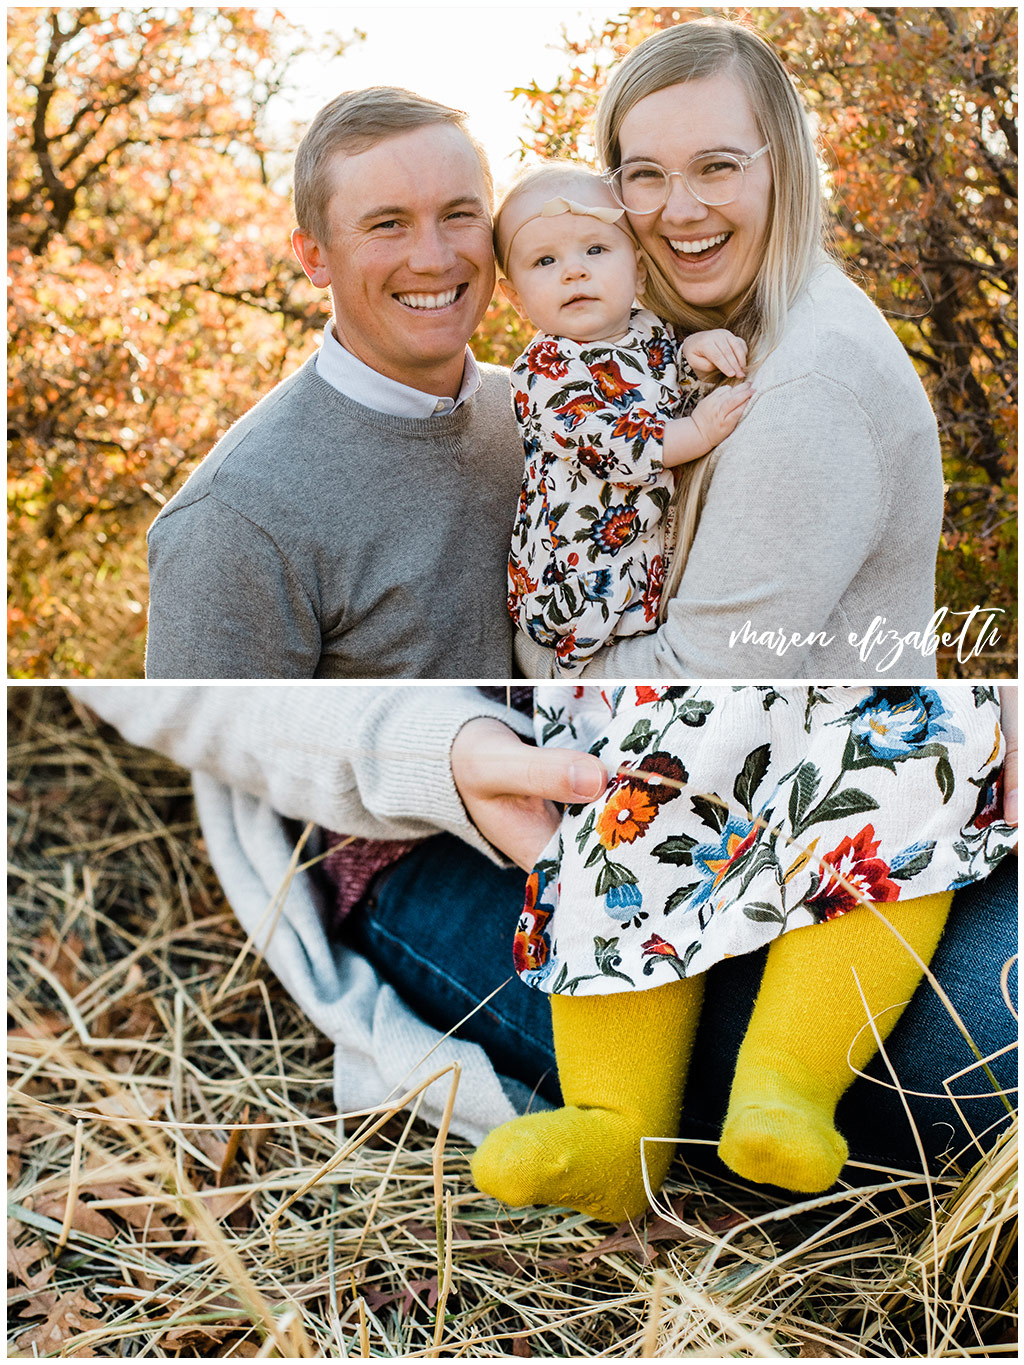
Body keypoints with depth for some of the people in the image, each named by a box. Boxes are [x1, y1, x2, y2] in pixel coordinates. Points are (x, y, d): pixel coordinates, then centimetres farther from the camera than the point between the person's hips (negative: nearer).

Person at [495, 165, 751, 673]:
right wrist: (700, 432, -21)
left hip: (659, 551, 8)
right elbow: (614, 448, -26)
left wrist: (697, 351, 2)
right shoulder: (545, 371, -17)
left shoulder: (647, 331, 5)